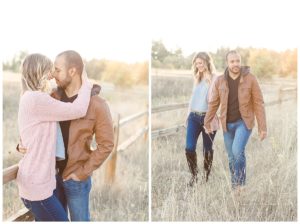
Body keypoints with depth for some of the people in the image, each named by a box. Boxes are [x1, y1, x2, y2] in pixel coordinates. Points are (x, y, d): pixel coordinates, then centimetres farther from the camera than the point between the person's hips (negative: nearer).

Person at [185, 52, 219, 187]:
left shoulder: (214, 79, -6)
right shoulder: (197, 78, 14)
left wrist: (212, 119, -20)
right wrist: (188, 115, 17)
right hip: (194, 117, 5)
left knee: (207, 148, 7)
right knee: (189, 147, -6)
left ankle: (207, 176, 22)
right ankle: (194, 175, 9)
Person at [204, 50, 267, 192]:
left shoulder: (250, 79, -10)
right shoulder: (220, 81, -2)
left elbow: (258, 104, -8)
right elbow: (213, 104, 7)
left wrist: (263, 127, -10)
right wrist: (207, 123, 8)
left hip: (244, 122, -3)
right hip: (227, 124, 3)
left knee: (237, 151, -22)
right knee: (232, 157, 9)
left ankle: (240, 182, -3)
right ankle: (236, 187, 24)